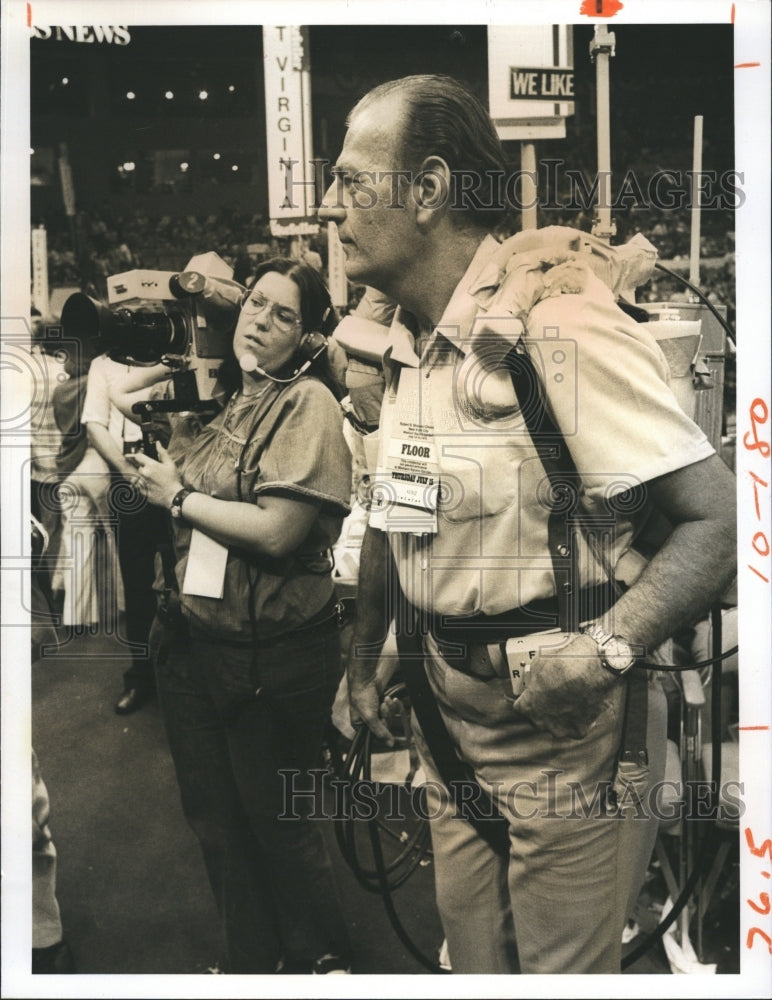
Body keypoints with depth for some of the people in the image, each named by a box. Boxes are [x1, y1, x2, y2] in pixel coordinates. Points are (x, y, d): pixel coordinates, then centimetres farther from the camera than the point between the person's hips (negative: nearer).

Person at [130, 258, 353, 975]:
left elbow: (277, 531, -22)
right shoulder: (220, 397, 8)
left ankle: (321, 960, 37)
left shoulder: (308, 402, -13)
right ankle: (250, 962, 41)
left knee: (274, 819, 10)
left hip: (273, 653, -7)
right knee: (213, 816, 18)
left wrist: (179, 495, -11)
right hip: (193, 639, 7)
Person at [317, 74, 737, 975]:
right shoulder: (406, 342, 5)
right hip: (449, 713, 8)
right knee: (472, 956, 24)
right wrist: (362, 658, 13)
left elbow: (719, 517, -25)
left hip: (562, 728, -7)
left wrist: (606, 652, -34)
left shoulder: (557, 326, -23)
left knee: (565, 968, 13)